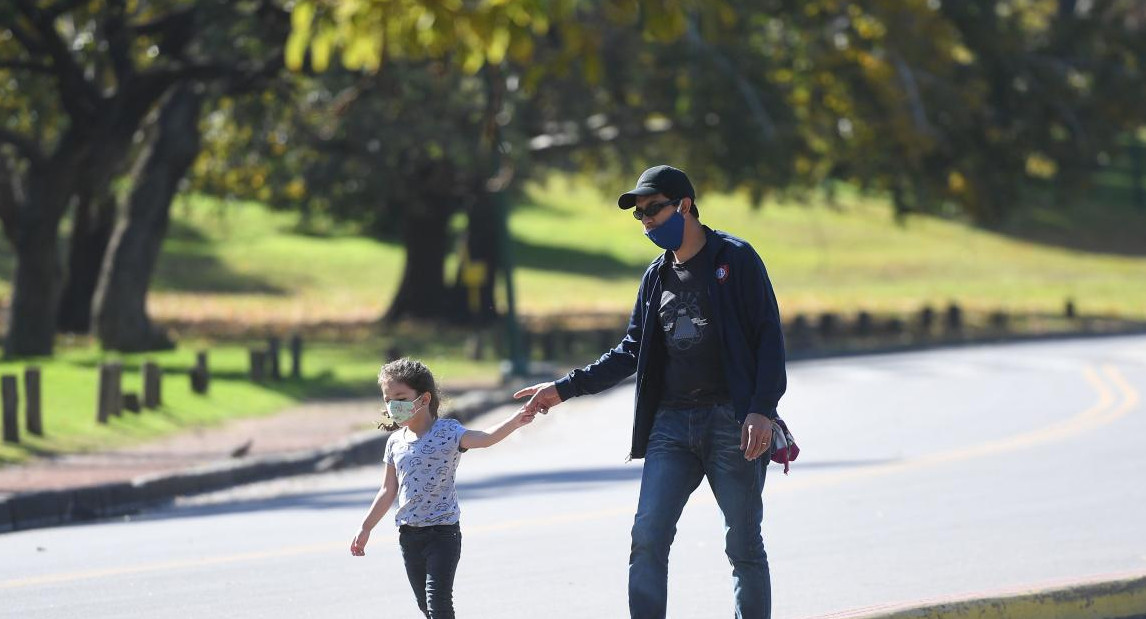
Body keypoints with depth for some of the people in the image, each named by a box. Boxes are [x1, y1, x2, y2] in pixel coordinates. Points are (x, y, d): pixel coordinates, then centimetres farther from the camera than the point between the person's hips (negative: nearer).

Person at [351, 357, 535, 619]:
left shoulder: (447, 432, -10)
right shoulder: (395, 442, 7)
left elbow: (484, 438, -28)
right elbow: (388, 490, 16)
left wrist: (514, 422, -46)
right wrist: (366, 528, 18)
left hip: (442, 531, -6)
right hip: (409, 534, 6)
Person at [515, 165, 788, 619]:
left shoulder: (735, 259, -2)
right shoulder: (657, 277, 16)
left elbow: (769, 338, -7)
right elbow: (632, 352, 22)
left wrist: (762, 410, -18)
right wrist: (565, 389, 15)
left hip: (731, 422, -5)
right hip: (671, 423, 5)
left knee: (744, 544, 0)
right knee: (647, 537, -7)